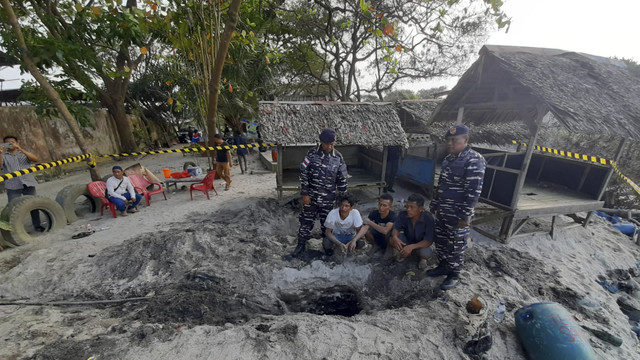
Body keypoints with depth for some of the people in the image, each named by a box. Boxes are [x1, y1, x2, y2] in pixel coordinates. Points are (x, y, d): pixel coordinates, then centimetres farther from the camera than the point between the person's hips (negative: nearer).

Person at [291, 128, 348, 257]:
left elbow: (342, 179, 4)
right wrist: (305, 194, -9)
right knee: (306, 221, 9)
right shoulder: (312, 154, -8)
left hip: (328, 199, 1)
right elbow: (303, 174, -6)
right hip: (311, 197, -1)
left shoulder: (338, 157, -3)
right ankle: (301, 244, 28)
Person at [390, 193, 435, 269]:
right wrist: (395, 237, -38)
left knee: (425, 253, -34)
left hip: (421, 244, -2)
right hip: (407, 240, 3)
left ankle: (421, 257, 4)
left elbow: (429, 241, -29)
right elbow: (396, 228, -13)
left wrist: (412, 246, -44)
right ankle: (403, 252, 6)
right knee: (392, 241, -24)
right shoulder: (403, 215, -23)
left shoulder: (428, 219, -31)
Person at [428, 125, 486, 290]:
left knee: (455, 246, 6)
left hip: (457, 214, -8)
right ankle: (443, 266, 37)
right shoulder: (448, 159, 9)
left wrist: (465, 215, -20)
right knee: (440, 241, 18)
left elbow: (474, 191, -19)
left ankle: (454, 275, 24)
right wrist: (434, 204, 18)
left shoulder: (474, 161, -16)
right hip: (442, 211, 8)